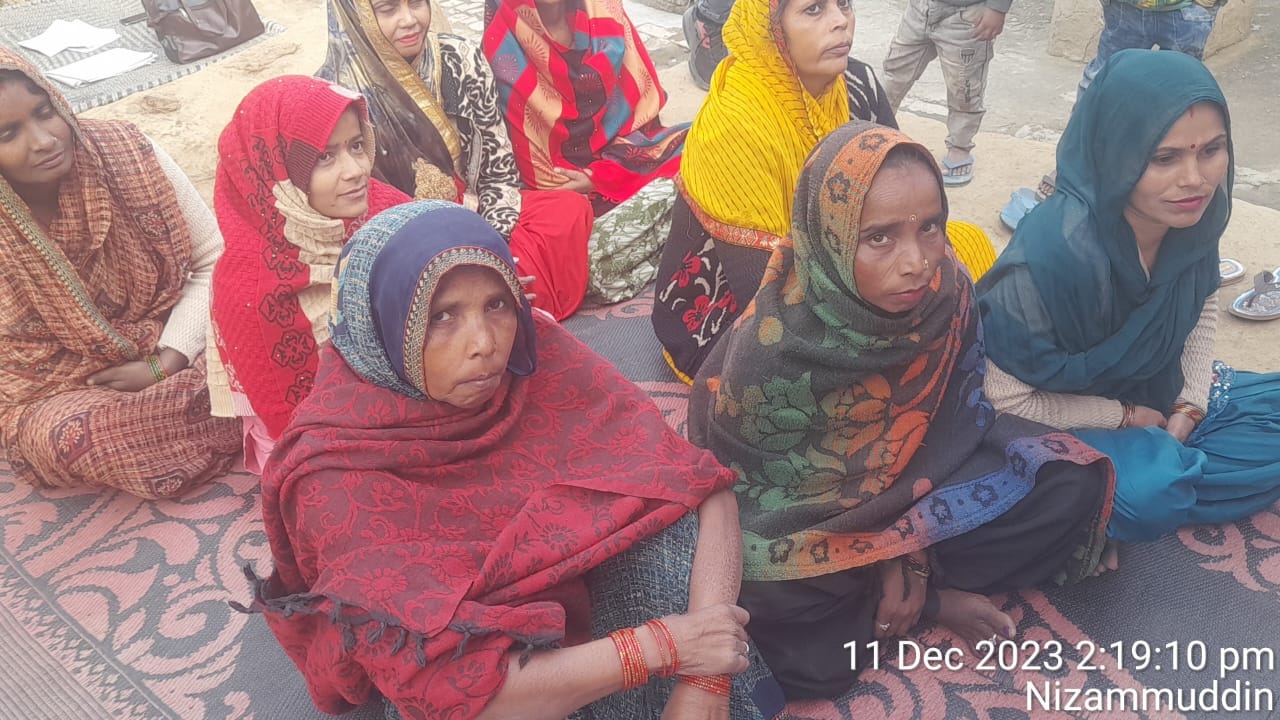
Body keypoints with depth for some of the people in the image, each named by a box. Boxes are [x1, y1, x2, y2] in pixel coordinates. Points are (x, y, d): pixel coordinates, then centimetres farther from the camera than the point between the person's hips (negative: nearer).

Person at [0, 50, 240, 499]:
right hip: (57, 392, 0)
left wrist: (165, 363, -16)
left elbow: (215, 260, -8)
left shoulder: (128, 153, -12)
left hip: (172, 349, 1)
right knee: (66, 436, -35)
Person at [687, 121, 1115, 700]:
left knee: (1074, 487, -11)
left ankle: (903, 596, -8)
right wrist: (898, 565, -18)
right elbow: (757, 494, -18)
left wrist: (906, 555, -16)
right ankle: (934, 600, -3)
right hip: (808, 517, -4)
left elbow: (957, 421, -7)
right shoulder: (772, 345, -31)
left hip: (915, 482, 5)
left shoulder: (946, 290, -19)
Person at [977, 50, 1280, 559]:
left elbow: (1204, 304, 8)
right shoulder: (1053, 253, -35)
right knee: (1146, 492, -33)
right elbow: (1006, 399, -25)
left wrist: (1189, 404, -4)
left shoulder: (1192, 215, -15)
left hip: (1159, 392, 7)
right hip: (1064, 418, -7)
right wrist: (1127, 417, -15)